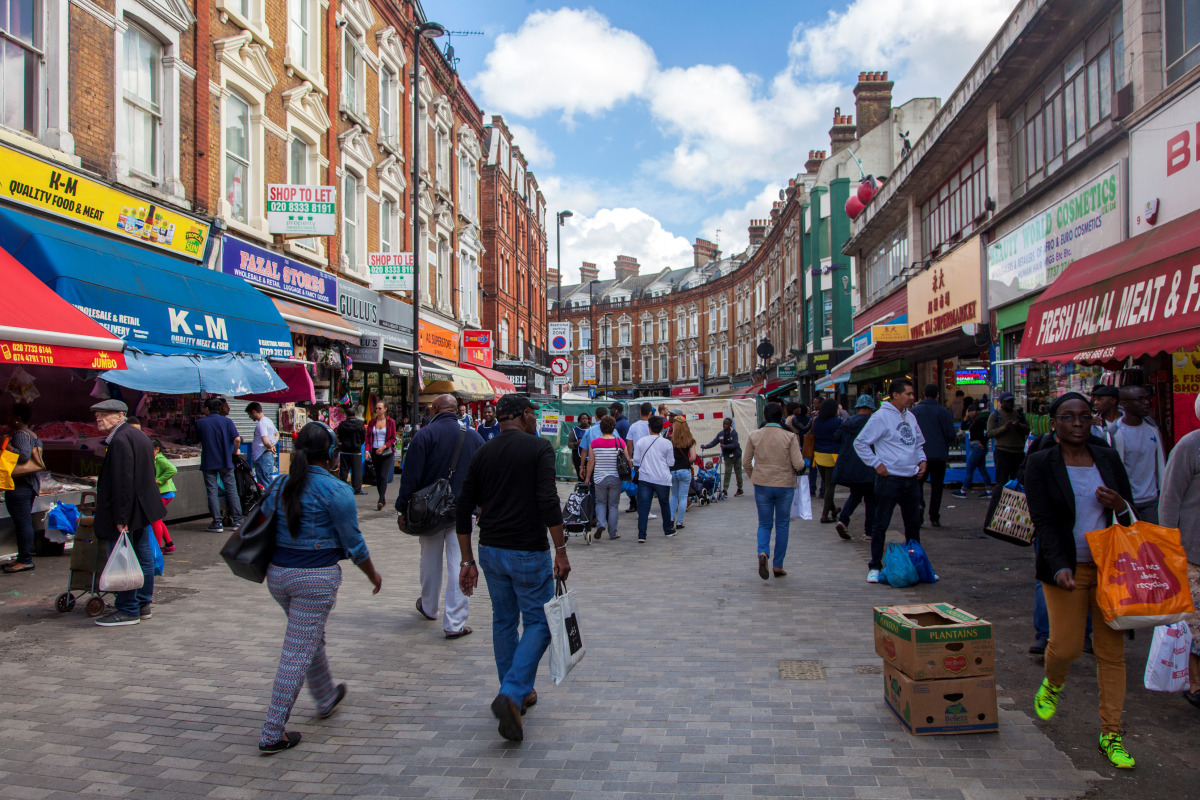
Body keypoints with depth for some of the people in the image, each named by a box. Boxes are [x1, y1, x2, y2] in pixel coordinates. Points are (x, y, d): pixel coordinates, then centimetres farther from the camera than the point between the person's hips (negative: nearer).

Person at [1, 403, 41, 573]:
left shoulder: (20, 435, -13)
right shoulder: (33, 435, 16)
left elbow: (24, 455, -26)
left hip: (19, 486, -10)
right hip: (31, 482, 10)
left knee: (22, 522, -8)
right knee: (25, 522, 13)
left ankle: (25, 560, -7)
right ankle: (24, 558, 18)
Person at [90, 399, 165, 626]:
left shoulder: (120, 440, -18)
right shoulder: (139, 435, 14)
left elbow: (123, 481, -23)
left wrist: (120, 518, -23)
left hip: (127, 512, -10)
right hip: (144, 509, 10)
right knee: (143, 556, 14)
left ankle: (128, 611, 4)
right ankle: (143, 604, 23)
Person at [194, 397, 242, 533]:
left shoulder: (200, 422, -1)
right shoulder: (227, 421, -1)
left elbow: (199, 441, 11)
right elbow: (237, 439, -9)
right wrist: (235, 451, 7)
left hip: (208, 462, -1)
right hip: (225, 461, 1)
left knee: (212, 492, 3)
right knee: (231, 490, 7)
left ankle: (217, 523, 2)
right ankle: (238, 521, 6)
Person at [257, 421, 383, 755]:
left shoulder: (281, 486, 6)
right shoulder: (335, 490, -13)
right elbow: (353, 542, -9)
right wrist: (373, 574, 6)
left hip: (277, 573, 8)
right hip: (316, 577, -7)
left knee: (311, 638, 26)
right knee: (299, 652, 0)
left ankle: (326, 698, 45)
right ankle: (272, 734, 5)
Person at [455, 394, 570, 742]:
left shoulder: (483, 453, 7)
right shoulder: (538, 447, -8)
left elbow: (464, 508, 5)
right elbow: (548, 502, -19)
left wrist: (467, 560, 10)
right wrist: (561, 551, -13)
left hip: (491, 550, 6)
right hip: (528, 552, -5)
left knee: (504, 621, 18)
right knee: (538, 622, 5)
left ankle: (518, 694, 29)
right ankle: (512, 693, -11)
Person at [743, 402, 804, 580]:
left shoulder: (753, 436, -2)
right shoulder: (790, 437, -8)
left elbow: (747, 463, 3)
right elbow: (799, 464, -11)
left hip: (762, 485, 1)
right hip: (785, 485, -1)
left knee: (764, 524, 12)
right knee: (782, 525, 11)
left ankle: (763, 552, -15)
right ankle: (778, 565, 15)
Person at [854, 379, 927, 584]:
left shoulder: (910, 417, 13)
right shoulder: (881, 417, -11)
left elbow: (919, 443, 26)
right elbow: (860, 443, -11)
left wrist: (922, 460, 9)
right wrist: (877, 464, -13)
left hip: (912, 480, 7)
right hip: (889, 479, -7)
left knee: (914, 524, 14)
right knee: (880, 525, -1)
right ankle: (875, 567, 7)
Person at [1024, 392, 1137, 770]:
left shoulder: (1108, 458, 6)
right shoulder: (1040, 463, -5)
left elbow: (1131, 515, 14)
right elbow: (1043, 521, -11)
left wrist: (1120, 505, -11)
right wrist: (1060, 566, -23)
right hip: (1067, 568, -3)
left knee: (1112, 650, 4)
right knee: (1066, 646, -3)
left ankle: (1111, 734, 17)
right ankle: (1052, 684, 33)